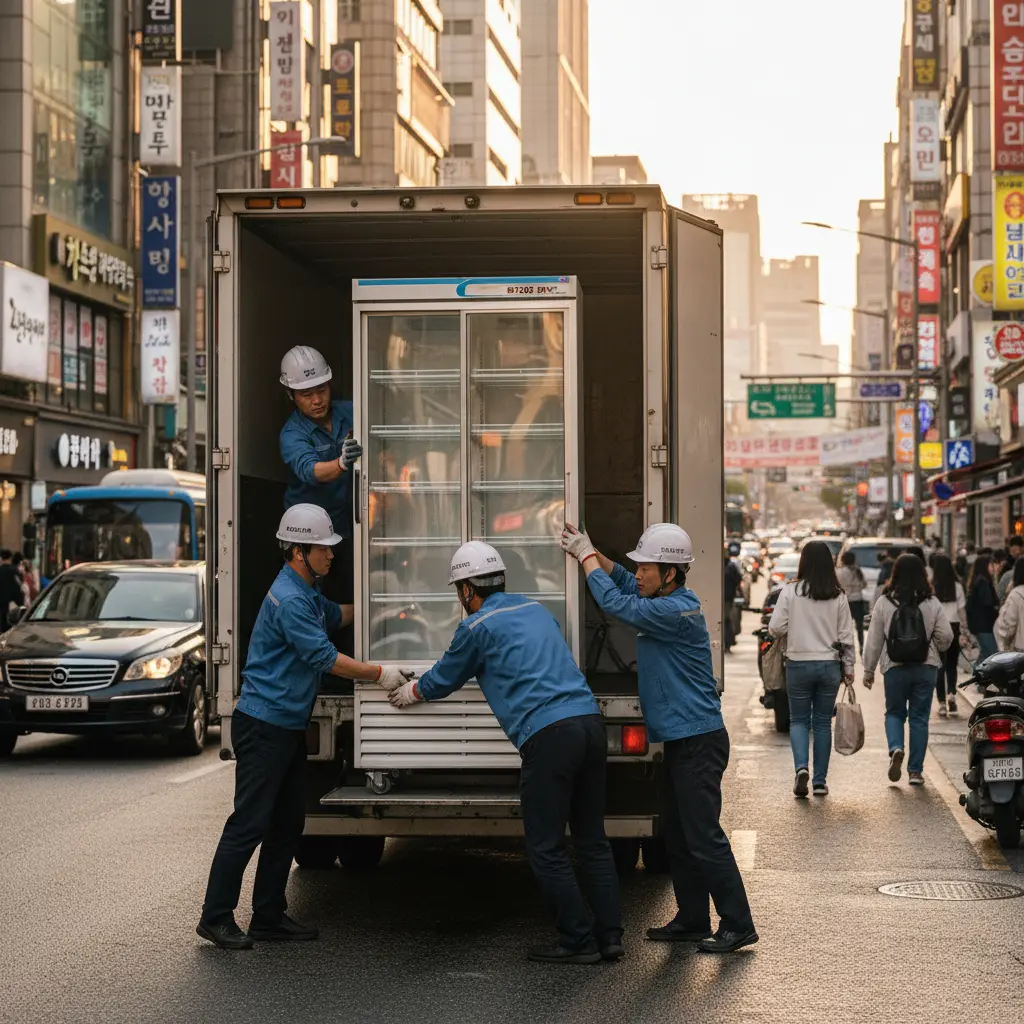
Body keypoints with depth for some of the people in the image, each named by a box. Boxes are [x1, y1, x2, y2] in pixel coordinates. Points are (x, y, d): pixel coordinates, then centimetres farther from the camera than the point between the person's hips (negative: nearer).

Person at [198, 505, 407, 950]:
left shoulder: (308, 592, 14)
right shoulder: (289, 600, -20)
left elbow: (336, 614, 36)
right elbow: (326, 659, -21)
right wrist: (379, 674, -15)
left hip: (288, 726, 10)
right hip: (263, 725, -10)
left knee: (288, 823, 11)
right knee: (250, 823, -8)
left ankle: (268, 916, 17)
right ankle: (216, 917, -1)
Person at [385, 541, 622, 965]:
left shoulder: (477, 627, 2)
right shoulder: (536, 609, 23)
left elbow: (442, 681, 17)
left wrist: (410, 691, 38)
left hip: (548, 734, -7)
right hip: (589, 721, 7)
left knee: (546, 848, 2)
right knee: (592, 839, 13)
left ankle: (578, 940, 2)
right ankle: (609, 936, 12)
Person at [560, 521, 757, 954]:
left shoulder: (677, 611, -19)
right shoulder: (666, 601, 11)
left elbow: (616, 603, -19)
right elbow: (623, 582, 25)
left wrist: (586, 556, -6)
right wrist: (588, 551, 10)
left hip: (698, 741, -10)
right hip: (681, 740, 10)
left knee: (703, 837, -9)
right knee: (679, 836, 15)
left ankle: (737, 925, -5)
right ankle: (693, 920, 23)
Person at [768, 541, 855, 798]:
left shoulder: (790, 591, -9)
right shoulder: (838, 596, -2)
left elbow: (776, 627, -9)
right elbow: (846, 636, 2)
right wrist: (849, 667, 12)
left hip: (799, 664, -2)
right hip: (830, 665, 2)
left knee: (799, 720, 10)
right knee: (823, 723, 11)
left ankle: (801, 767, -13)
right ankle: (820, 781, 12)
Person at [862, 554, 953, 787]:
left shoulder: (884, 603, -5)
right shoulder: (932, 603, -4)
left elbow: (874, 640, -2)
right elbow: (946, 636, -2)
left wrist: (869, 670, 8)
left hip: (895, 668, -1)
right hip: (925, 668, 1)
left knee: (894, 713, 17)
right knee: (919, 717, 9)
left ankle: (896, 748, -10)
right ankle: (915, 770, 10)